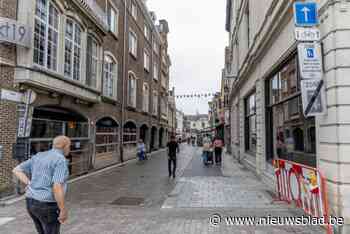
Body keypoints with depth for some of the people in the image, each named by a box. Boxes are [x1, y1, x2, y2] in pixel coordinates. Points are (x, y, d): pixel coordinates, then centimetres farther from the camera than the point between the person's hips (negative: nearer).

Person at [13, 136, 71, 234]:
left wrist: (30, 185, 5)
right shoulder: (61, 160, -18)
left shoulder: (39, 157, 9)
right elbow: (57, 188, -26)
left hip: (32, 203, 8)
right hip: (48, 206, -8)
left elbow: (16, 170, 13)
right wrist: (63, 210, -17)